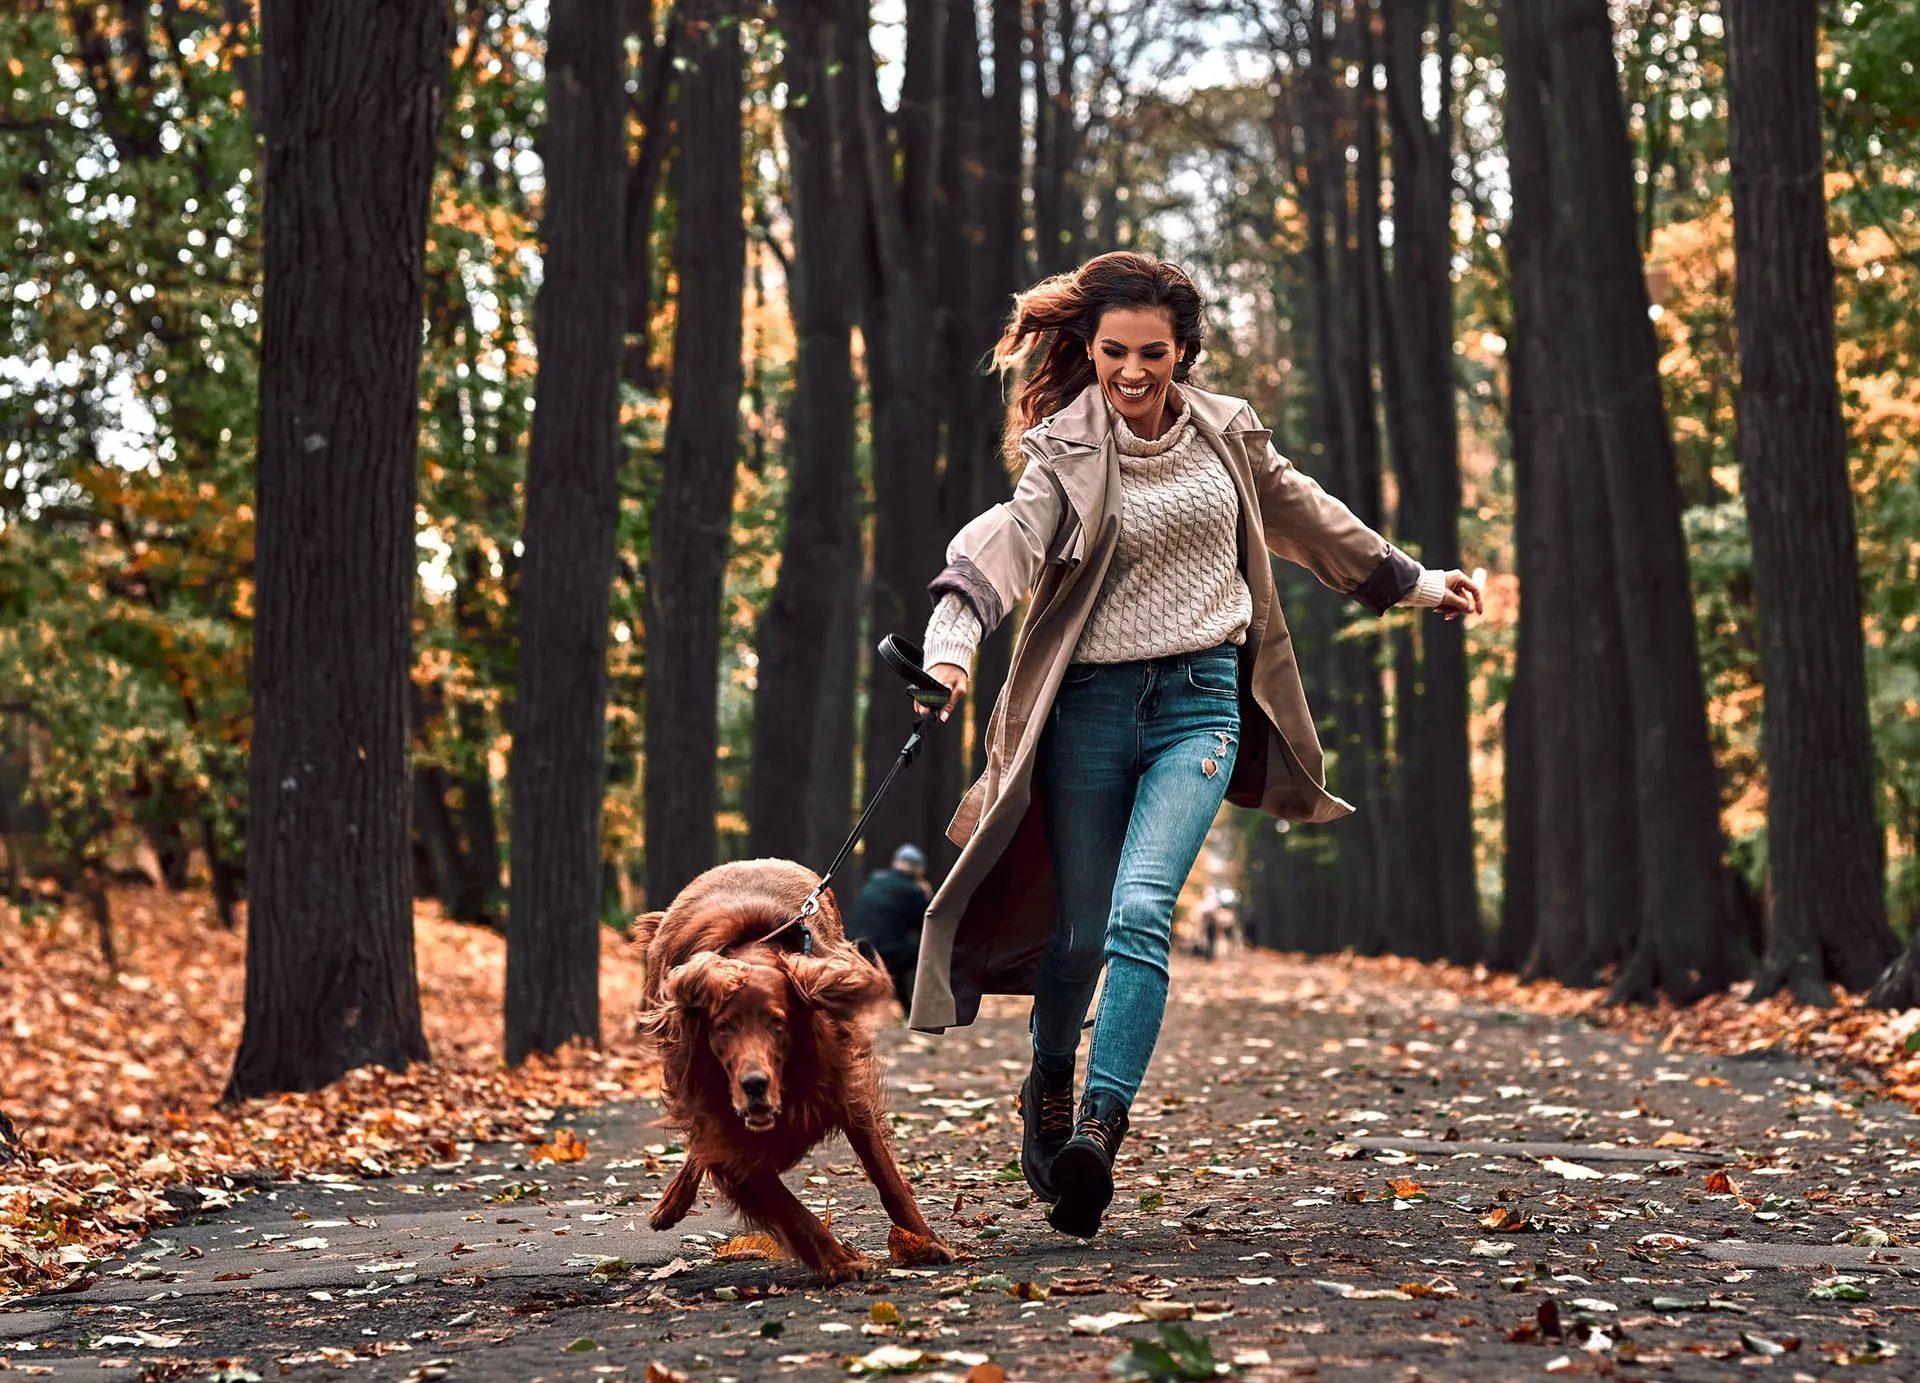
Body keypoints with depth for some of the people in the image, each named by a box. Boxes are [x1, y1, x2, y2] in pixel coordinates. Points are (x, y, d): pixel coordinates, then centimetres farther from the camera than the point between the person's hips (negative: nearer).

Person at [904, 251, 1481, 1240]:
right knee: (1078, 929, 7)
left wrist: (1411, 581, 33)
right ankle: (1047, 1091, 34)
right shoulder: (1066, 453, -6)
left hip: (1200, 700, 1)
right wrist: (951, 644, -43)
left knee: (1140, 913, -18)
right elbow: (1007, 539, -24)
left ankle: (1100, 1128, -22)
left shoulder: (1224, 431, 6)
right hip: (1093, 704, -1)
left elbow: (1300, 513, 23)